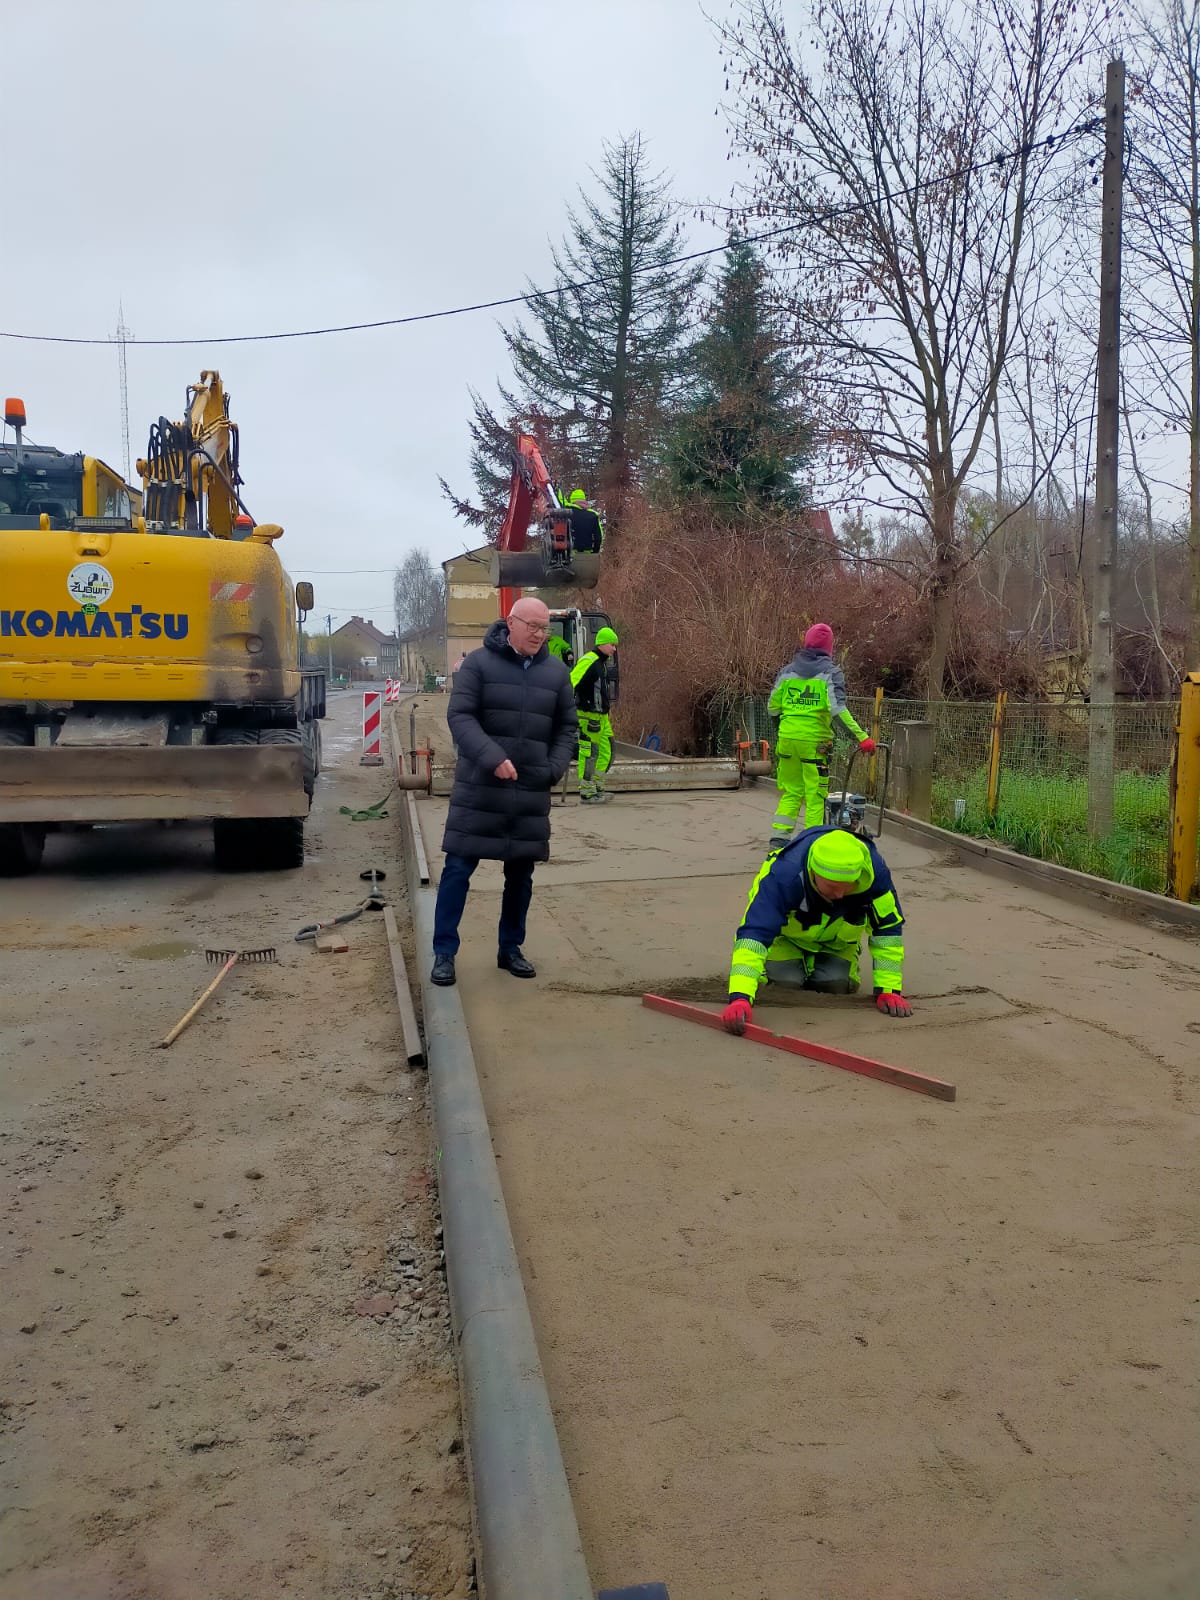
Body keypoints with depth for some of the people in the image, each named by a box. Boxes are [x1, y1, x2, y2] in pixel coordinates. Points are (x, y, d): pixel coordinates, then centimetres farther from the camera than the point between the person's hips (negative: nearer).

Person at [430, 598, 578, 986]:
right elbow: (459, 716, -10)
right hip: (478, 789, -4)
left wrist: (554, 769, -2)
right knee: (458, 869, -1)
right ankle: (444, 953, 8)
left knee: (521, 875, 11)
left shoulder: (556, 672, 8)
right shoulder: (479, 663, -3)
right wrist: (492, 758, -23)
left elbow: (567, 727, 14)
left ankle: (510, 949, 26)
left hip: (532, 794, 4)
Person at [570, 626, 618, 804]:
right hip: (588, 716, -10)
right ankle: (587, 794, 1)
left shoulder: (601, 662, 16)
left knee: (606, 752, 14)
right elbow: (570, 684, -23)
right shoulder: (588, 661, -16)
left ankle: (597, 788, 22)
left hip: (601, 716, 10)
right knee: (589, 754, -5)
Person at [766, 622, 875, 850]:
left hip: (787, 738, 4)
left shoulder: (788, 671, 8)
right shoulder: (830, 672, -4)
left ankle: (778, 838, 9)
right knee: (815, 795, 3)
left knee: (791, 791, 15)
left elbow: (772, 708, 10)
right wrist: (861, 738, -19)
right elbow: (838, 710, -17)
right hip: (814, 740, -4)